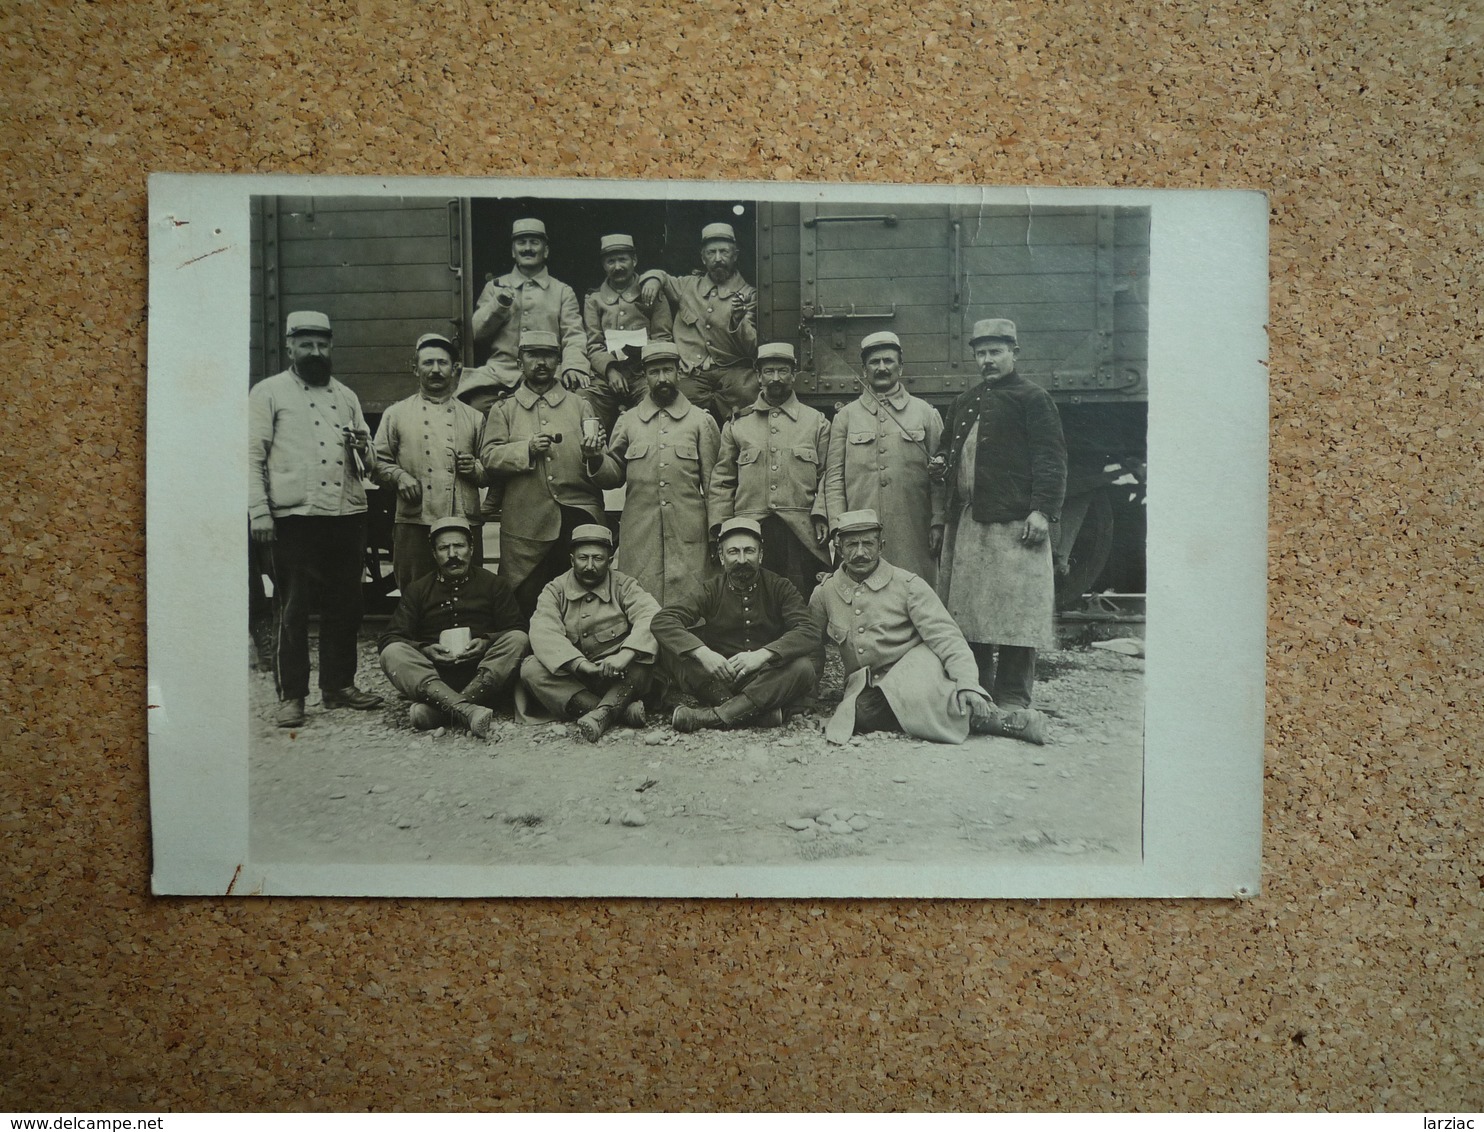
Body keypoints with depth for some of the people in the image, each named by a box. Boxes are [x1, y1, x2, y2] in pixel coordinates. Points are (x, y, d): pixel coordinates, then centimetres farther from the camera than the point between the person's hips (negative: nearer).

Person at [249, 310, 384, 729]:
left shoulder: (346, 396, 19)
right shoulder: (268, 392, 5)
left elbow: (367, 456, 25)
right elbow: (253, 455, -1)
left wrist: (361, 447, 1)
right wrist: (258, 511, -11)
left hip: (347, 515, 5)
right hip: (294, 517, -5)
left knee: (344, 606, 9)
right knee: (292, 610, -1)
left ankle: (339, 684, 21)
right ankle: (291, 695, 6)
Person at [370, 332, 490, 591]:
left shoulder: (473, 417, 17)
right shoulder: (396, 414, 13)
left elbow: (491, 471, 20)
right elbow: (379, 461, 11)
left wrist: (475, 468, -1)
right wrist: (400, 476, -8)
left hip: (464, 522, 2)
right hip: (414, 522, -1)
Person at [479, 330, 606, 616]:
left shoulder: (580, 406, 17)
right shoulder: (504, 409, 14)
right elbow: (488, 456, 3)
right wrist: (527, 449, -11)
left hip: (577, 516, 0)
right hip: (526, 519, 0)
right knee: (526, 598, 2)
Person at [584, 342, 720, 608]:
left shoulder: (701, 421, 9)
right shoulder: (628, 422, 14)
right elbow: (614, 475, 14)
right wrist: (596, 459, -7)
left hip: (689, 538, -1)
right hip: (638, 536, 1)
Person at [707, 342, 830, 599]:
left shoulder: (816, 421, 13)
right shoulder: (737, 424, 14)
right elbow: (721, 481, 11)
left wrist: (821, 515, -7)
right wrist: (719, 525, 2)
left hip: (801, 531, -1)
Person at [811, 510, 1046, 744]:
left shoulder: (908, 584, -3)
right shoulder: (824, 593, 6)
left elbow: (946, 638, -11)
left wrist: (967, 684, -26)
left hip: (914, 673, -3)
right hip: (865, 688, 3)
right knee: (862, 712, -33)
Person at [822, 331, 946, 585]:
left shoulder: (925, 413, 11)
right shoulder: (846, 416, 11)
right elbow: (834, 478, 7)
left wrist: (938, 523, -1)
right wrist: (837, 526, -3)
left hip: (913, 534, 0)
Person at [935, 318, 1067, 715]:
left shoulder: (1032, 398, 3)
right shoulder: (964, 404, 22)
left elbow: (1051, 458, -5)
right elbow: (947, 454, 29)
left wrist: (1042, 510, -15)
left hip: (1014, 523, -6)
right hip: (966, 523, 7)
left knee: (1014, 612, -6)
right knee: (969, 613, 7)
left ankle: (1013, 700, -1)